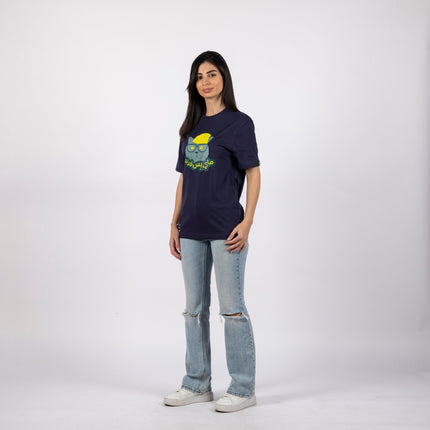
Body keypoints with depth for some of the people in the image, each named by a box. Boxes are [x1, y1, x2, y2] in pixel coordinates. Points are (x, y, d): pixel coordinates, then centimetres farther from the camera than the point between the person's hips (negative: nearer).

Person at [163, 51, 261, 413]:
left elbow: (253, 174, -6)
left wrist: (247, 223, -15)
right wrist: (175, 224, 11)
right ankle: (197, 384, 23)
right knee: (195, 307, 11)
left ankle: (243, 388, 10)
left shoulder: (239, 123, -3)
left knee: (232, 308, -2)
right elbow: (184, 178, 15)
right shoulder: (191, 127, 14)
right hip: (192, 230, 6)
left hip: (226, 229, -6)